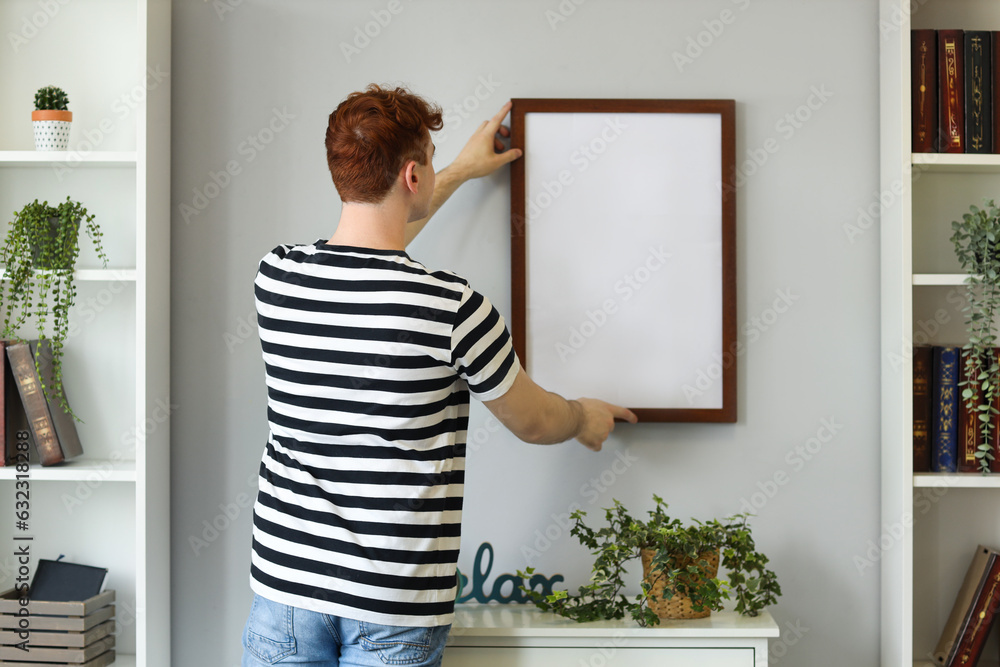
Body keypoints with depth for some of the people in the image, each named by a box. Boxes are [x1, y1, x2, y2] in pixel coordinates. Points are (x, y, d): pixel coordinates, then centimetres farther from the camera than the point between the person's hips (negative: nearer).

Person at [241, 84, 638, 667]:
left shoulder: (276, 276, -3)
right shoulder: (454, 306, -18)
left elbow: (362, 253, 23)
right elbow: (532, 422, 0)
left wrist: (461, 173, 34)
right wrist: (585, 417, 25)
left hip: (285, 578, 4)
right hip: (396, 606, -4)